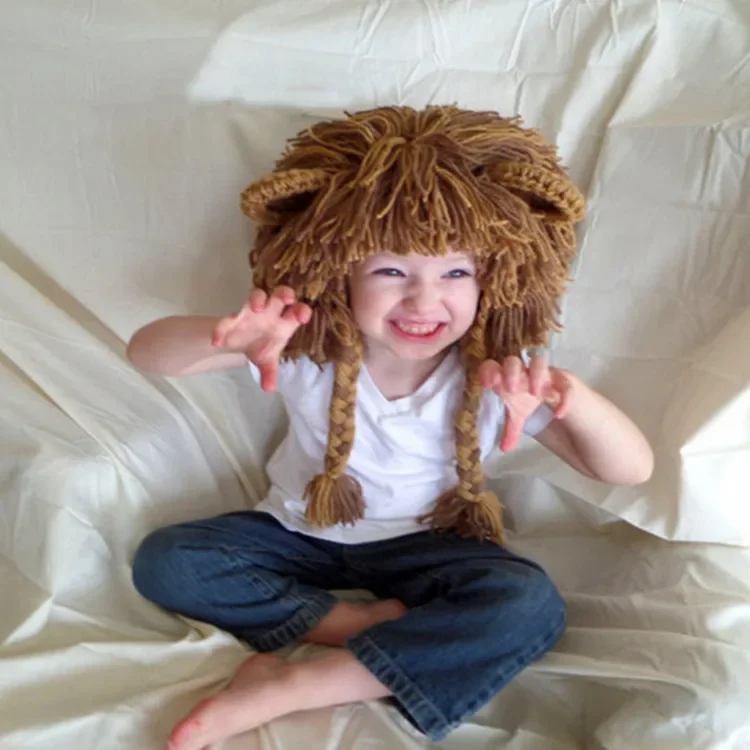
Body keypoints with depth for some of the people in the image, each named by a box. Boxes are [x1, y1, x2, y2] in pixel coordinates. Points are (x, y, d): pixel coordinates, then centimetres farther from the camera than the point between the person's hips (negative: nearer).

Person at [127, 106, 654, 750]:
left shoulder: (497, 375, -21)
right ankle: (365, 625, -14)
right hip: (302, 532, 1)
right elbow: (147, 353, -25)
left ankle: (287, 688, -24)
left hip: (425, 546, -1)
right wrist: (226, 337, -50)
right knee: (163, 560, -16)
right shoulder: (303, 343, -21)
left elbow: (632, 470, -24)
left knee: (533, 607, -29)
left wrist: (574, 398, -48)